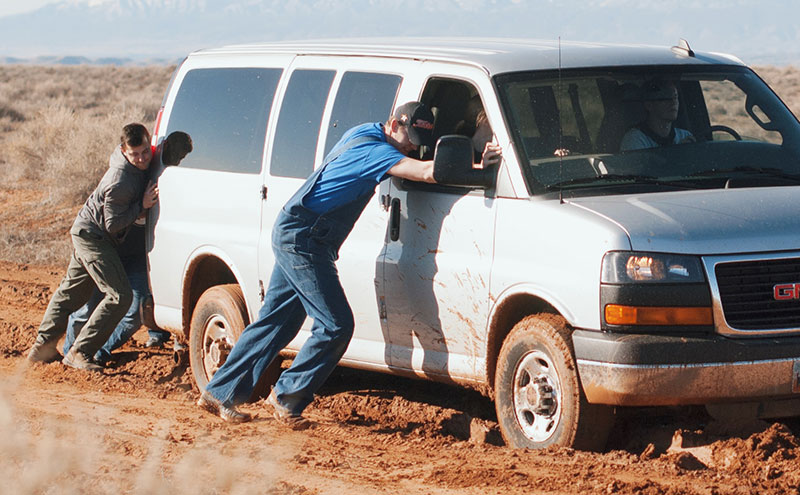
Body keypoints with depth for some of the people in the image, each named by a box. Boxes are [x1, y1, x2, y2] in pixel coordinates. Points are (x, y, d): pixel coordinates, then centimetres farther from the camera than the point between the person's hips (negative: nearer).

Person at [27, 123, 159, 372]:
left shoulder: (121, 154, -5)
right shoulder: (120, 182, -31)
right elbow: (113, 225, -24)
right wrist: (142, 205, -25)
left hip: (85, 232, 10)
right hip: (93, 236, -10)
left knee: (71, 291, 20)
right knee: (119, 295, -14)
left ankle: (43, 346, 30)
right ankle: (80, 352, -13)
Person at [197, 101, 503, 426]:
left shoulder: (362, 134, 13)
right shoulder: (375, 149, -17)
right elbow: (428, 172, -31)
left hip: (291, 236, 10)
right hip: (302, 239, -10)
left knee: (275, 321, 13)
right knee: (336, 326, -8)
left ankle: (220, 394, 17)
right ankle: (285, 397, 2)